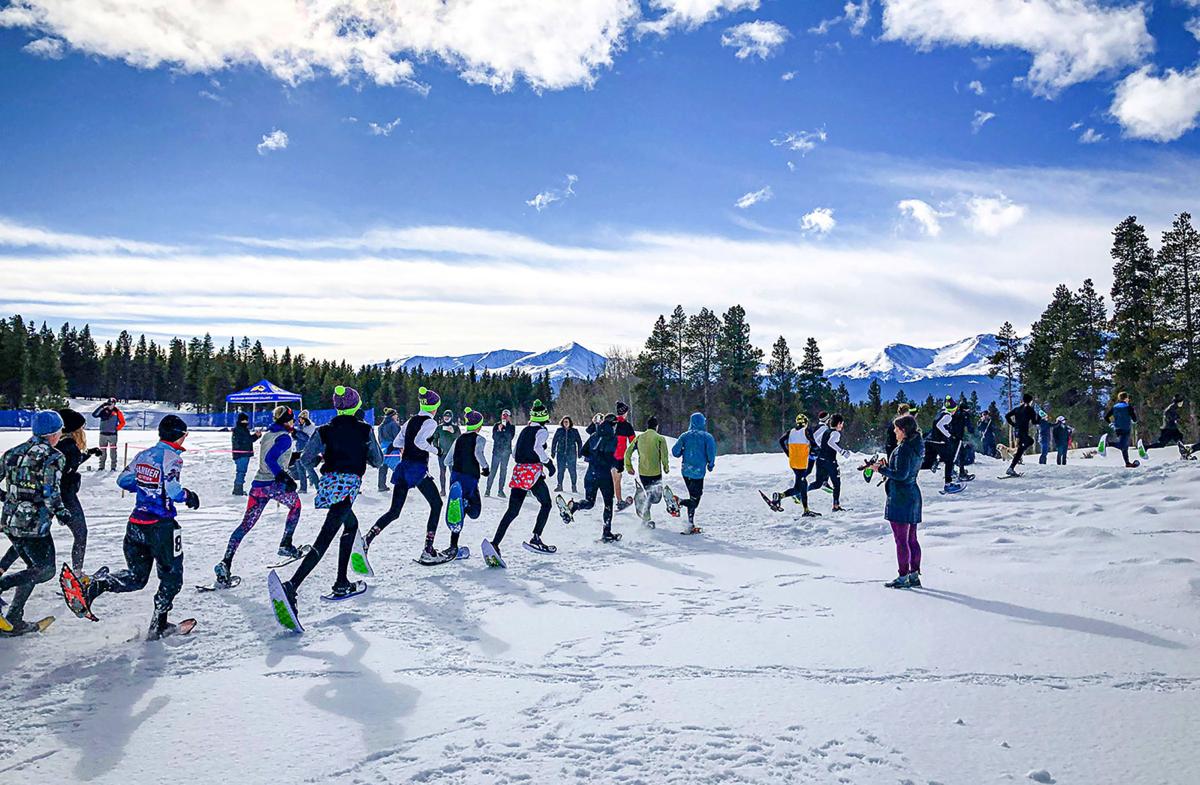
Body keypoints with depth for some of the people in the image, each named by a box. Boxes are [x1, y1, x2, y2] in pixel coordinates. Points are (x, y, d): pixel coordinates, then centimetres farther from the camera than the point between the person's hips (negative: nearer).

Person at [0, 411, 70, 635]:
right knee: (46, 571, 6)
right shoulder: (53, 457, -12)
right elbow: (51, 493, -18)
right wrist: (61, 512, -3)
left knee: (35, 568, 19)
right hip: (34, 524, -7)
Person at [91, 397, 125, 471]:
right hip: (103, 434, 2)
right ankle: (101, 466, 14)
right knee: (102, 451, 6)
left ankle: (113, 467, 4)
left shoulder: (117, 412, 0)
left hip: (112, 434, -2)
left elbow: (122, 422, 4)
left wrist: (116, 428, -6)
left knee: (113, 451, -1)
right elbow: (94, 414, -8)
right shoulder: (104, 410, 4)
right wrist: (101, 406, -12)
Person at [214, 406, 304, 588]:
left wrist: (292, 457, 31)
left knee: (246, 524, 3)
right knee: (295, 505, 24)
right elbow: (270, 459, -20)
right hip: (274, 484, -6)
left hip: (258, 484, 7)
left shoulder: (266, 435, 17)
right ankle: (286, 545, 21)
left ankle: (226, 563, -10)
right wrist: (284, 478, -25)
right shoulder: (285, 437, -8)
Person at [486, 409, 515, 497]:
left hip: (506, 452, 1)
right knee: (493, 471, -5)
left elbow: (510, 437, -8)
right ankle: (488, 489, -2)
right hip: (496, 451, -1)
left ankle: (501, 491, 9)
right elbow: (494, 437, -3)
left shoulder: (511, 427, 6)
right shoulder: (496, 425, 6)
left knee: (503, 471, 4)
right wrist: (499, 430, -17)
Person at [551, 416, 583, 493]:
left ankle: (574, 486, 6)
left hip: (571, 455, -1)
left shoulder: (574, 431, 3)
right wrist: (553, 452, 8)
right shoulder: (559, 431, 5)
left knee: (572, 471, -3)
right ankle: (559, 485, 15)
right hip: (560, 454, 1)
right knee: (560, 470, 4)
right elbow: (554, 442, 11)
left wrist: (579, 452, 4)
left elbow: (579, 442, 9)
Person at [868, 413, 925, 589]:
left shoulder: (904, 448, -18)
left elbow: (901, 474, -22)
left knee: (901, 540, -3)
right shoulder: (917, 446, 11)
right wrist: (888, 466, 10)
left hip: (900, 498, -10)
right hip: (913, 495, 10)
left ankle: (903, 577, 1)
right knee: (912, 539, 13)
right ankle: (914, 575, 18)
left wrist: (881, 469, -12)